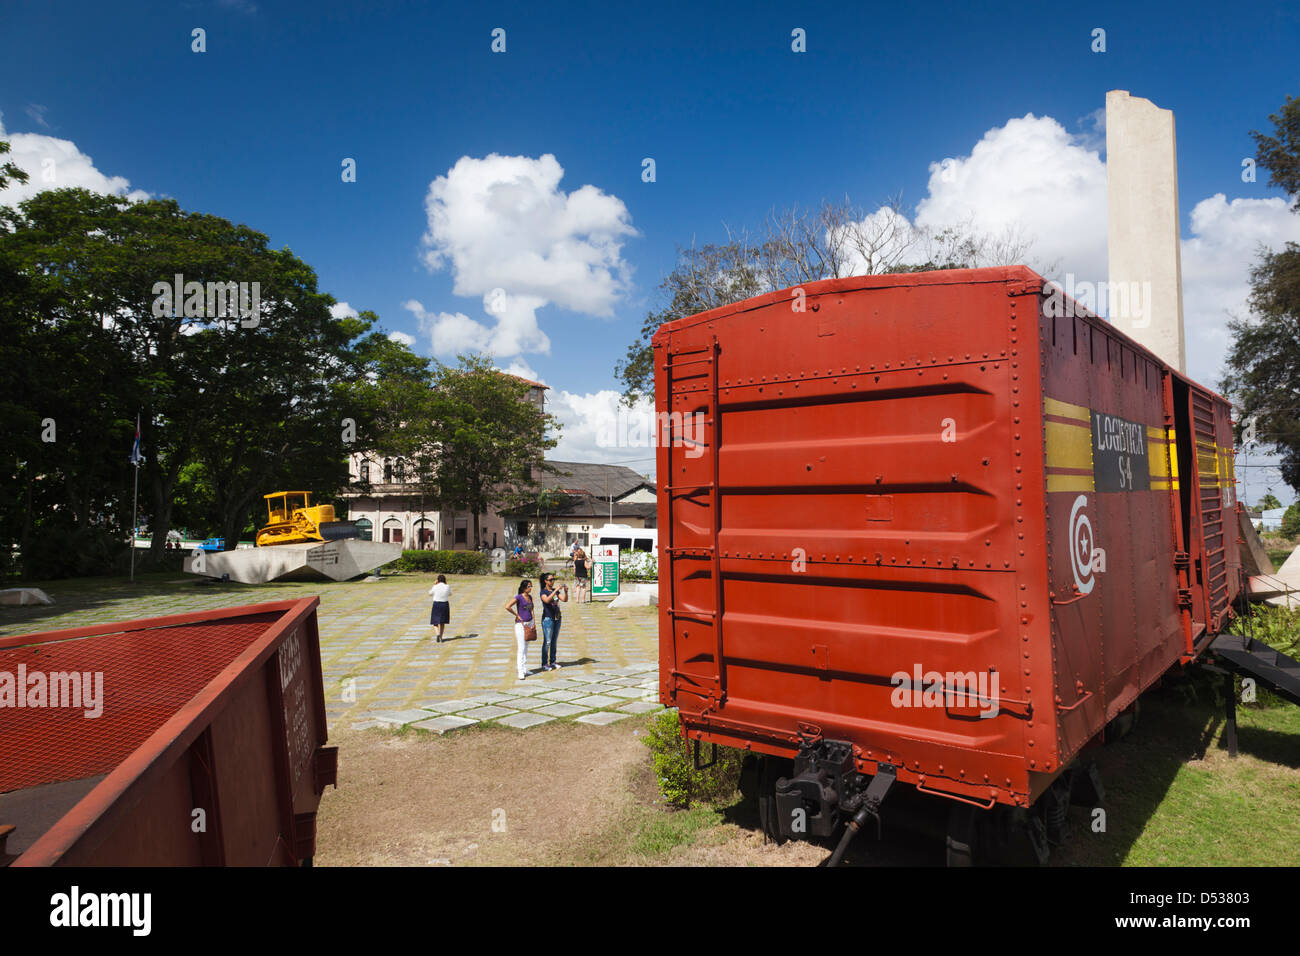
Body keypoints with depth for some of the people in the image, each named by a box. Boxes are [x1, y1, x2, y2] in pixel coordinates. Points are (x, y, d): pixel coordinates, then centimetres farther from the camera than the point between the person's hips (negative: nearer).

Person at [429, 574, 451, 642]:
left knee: (436, 621, 10)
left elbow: (430, 593, 10)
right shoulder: (447, 586, -7)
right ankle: (441, 637, 17)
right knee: (442, 622, 16)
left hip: (436, 605, -2)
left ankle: (438, 634, -16)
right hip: (445, 605, 2)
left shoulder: (435, 587, -10)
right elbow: (450, 594, 13)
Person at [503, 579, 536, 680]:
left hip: (529, 623, 7)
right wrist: (517, 615, -16)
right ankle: (521, 672, -3)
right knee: (521, 648, -6)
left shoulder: (530, 597, 8)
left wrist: (534, 623, 11)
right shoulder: (518, 597, -14)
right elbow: (507, 606, -24)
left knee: (526, 647, 14)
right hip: (521, 624, -7)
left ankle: (525, 669, 21)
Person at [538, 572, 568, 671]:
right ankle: (544, 664, 0)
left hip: (557, 619, 6)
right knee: (547, 642, -5)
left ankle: (552, 662, 21)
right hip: (547, 619, -6)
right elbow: (547, 600, -28)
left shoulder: (556, 590, 10)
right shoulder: (543, 592, -8)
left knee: (554, 641, 12)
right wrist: (555, 591, -33)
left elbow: (564, 599, 2)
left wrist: (566, 592, -16)